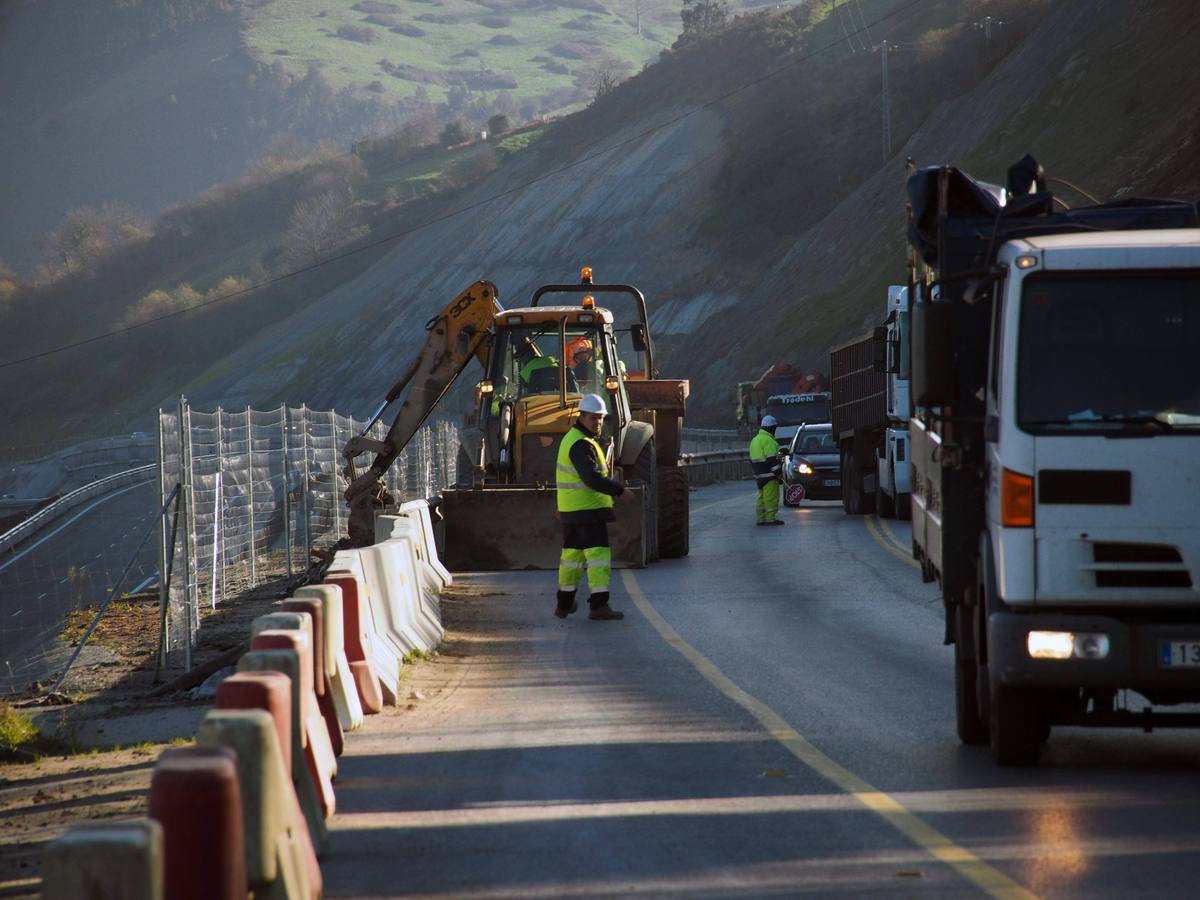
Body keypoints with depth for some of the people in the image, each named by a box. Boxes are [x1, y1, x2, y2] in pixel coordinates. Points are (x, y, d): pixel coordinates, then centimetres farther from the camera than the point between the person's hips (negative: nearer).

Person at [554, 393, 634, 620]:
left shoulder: (571, 438, 15)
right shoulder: (581, 445, -18)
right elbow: (592, 478, -28)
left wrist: (563, 506, 32)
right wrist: (620, 491, -22)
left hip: (570, 510, 10)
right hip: (588, 508, -10)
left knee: (572, 555, 19)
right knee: (598, 554, -13)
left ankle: (564, 605, 28)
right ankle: (599, 606, -21)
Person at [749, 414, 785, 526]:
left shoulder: (755, 440, 18)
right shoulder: (768, 440, -13)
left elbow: (752, 459, 23)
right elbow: (771, 459, -19)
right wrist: (778, 472, -16)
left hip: (759, 474, 10)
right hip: (769, 474, -10)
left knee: (762, 497, 13)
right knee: (771, 496, -7)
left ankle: (761, 518, 14)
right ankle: (770, 519, -9)